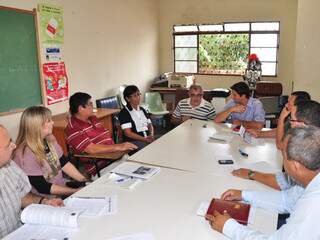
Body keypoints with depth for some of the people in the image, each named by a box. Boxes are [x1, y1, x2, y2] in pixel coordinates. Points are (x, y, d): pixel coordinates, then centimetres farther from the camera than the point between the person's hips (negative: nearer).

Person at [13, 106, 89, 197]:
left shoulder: (49, 139, 1)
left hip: (62, 188, 7)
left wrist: (84, 180, -4)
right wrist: (76, 191, -20)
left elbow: (64, 163, 6)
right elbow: (43, 188, -19)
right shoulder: (26, 154, -21)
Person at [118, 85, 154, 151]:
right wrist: (144, 139, -19)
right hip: (133, 141, -7)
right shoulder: (124, 113, -5)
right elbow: (128, 133, -11)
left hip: (148, 138, 7)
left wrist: (151, 135, -3)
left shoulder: (142, 110, 18)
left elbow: (150, 125, 19)